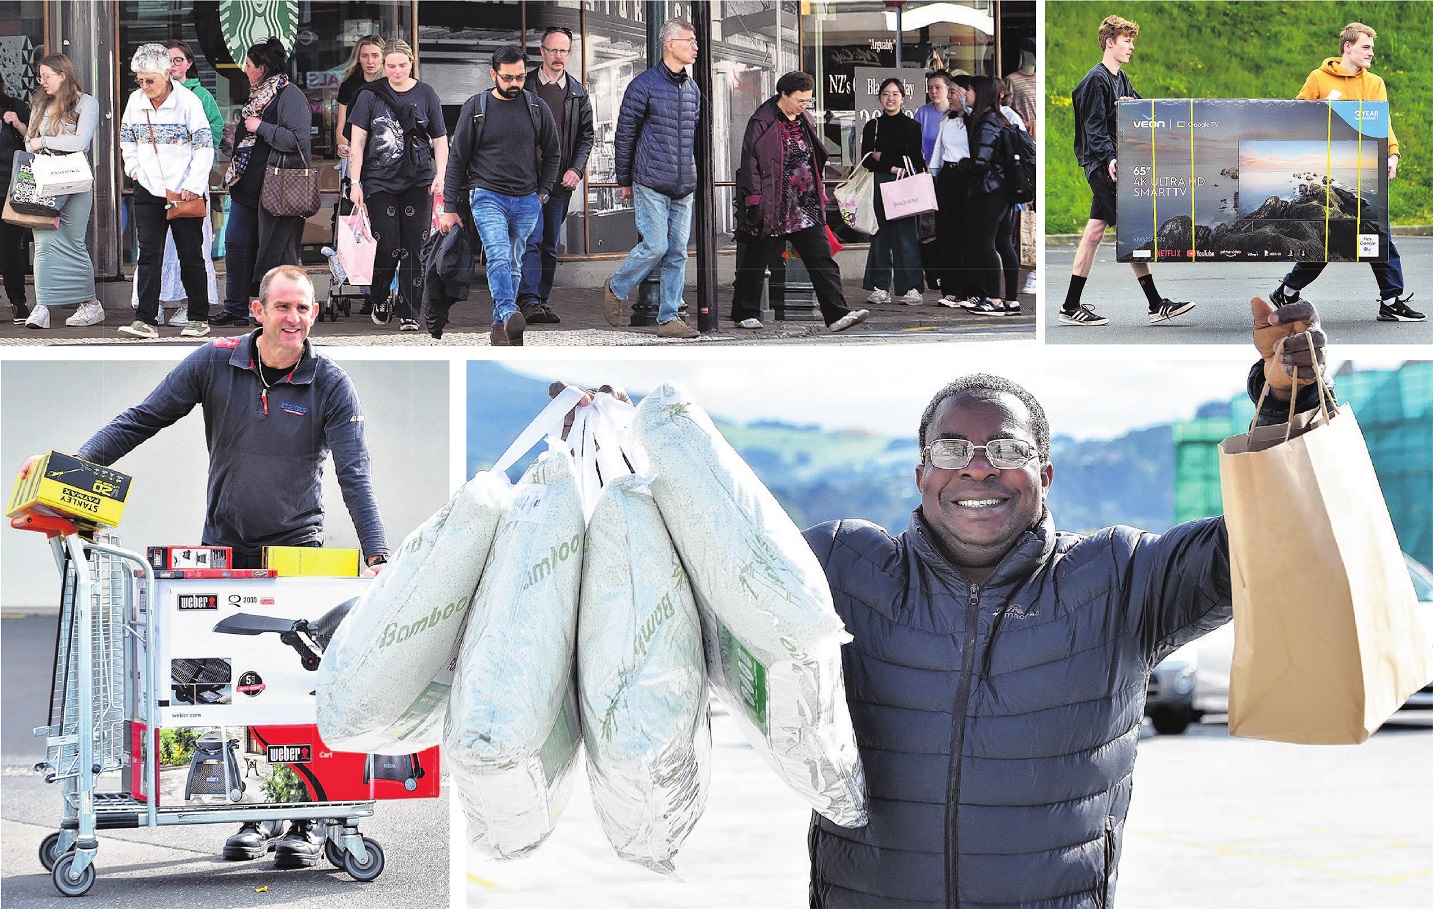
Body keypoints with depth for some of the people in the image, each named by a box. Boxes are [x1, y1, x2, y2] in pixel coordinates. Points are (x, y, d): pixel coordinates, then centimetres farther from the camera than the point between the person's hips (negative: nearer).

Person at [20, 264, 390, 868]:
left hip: (297, 547, -2)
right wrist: (78, 462, -13)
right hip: (224, 546, 2)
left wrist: (377, 555, -25)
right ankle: (259, 813, 11)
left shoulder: (329, 384, -8)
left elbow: (355, 473, -14)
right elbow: (144, 418, 0)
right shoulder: (215, 364, -4)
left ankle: (309, 820, 2)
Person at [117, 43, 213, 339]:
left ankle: (199, 318, 13)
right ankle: (145, 321, -7)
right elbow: (127, 139, 20)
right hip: (148, 191, 4)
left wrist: (193, 186, -13)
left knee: (191, 256, 4)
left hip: (184, 192, -4)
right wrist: (134, 169, 7)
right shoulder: (135, 101, 5)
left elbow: (204, 145, -9)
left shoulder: (188, 101, -9)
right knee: (149, 255, -4)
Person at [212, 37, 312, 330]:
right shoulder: (258, 95, 17)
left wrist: (261, 128, -17)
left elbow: (297, 139, -22)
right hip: (248, 186, 10)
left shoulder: (290, 96, -12)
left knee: (275, 250, -4)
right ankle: (235, 308, 15)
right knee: (237, 244, 9)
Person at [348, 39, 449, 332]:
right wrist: (355, 182, -3)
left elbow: (440, 140, 10)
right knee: (388, 246, -6)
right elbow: (357, 142, 3)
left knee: (414, 248, -4)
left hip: (418, 181, 1)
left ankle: (408, 313, 3)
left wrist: (440, 175, -4)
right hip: (380, 181, -1)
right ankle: (380, 301, 19)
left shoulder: (426, 94, 7)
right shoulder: (370, 95, 3)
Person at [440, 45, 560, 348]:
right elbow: (458, 158, 5)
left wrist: (543, 193, 7)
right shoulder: (476, 107, 1)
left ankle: (500, 327, 16)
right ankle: (510, 316, -37)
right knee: (498, 255, -23)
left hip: (526, 201, 3)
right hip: (487, 195, -3)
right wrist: (450, 207, 2)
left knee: (513, 266, 7)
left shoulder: (536, 107, 7)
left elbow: (552, 154, 17)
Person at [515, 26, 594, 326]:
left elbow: (586, 135, 14)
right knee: (531, 239, -14)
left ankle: (541, 299, 14)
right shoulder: (524, 86, 2)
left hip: (561, 179, 4)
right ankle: (528, 301, -18)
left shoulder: (578, 93, 11)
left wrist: (576, 169, -1)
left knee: (550, 244, 7)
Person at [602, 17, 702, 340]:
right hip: (651, 185, -6)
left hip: (684, 187, 6)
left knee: (678, 252, 3)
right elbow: (625, 135, -2)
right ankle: (616, 289, 13)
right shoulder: (644, 86, -6)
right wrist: (625, 180, 0)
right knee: (655, 246, -11)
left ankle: (669, 318, 8)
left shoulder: (692, 89, 13)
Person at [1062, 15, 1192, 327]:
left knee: (1096, 229, 8)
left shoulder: (1121, 78, 17)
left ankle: (1071, 306, 9)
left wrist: (1132, 106, -3)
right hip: (1101, 162, -9)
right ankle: (1155, 304, -9)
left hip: (1114, 161, 9)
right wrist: (1109, 158, -29)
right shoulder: (1096, 79, -10)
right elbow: (1094, 126, -17)